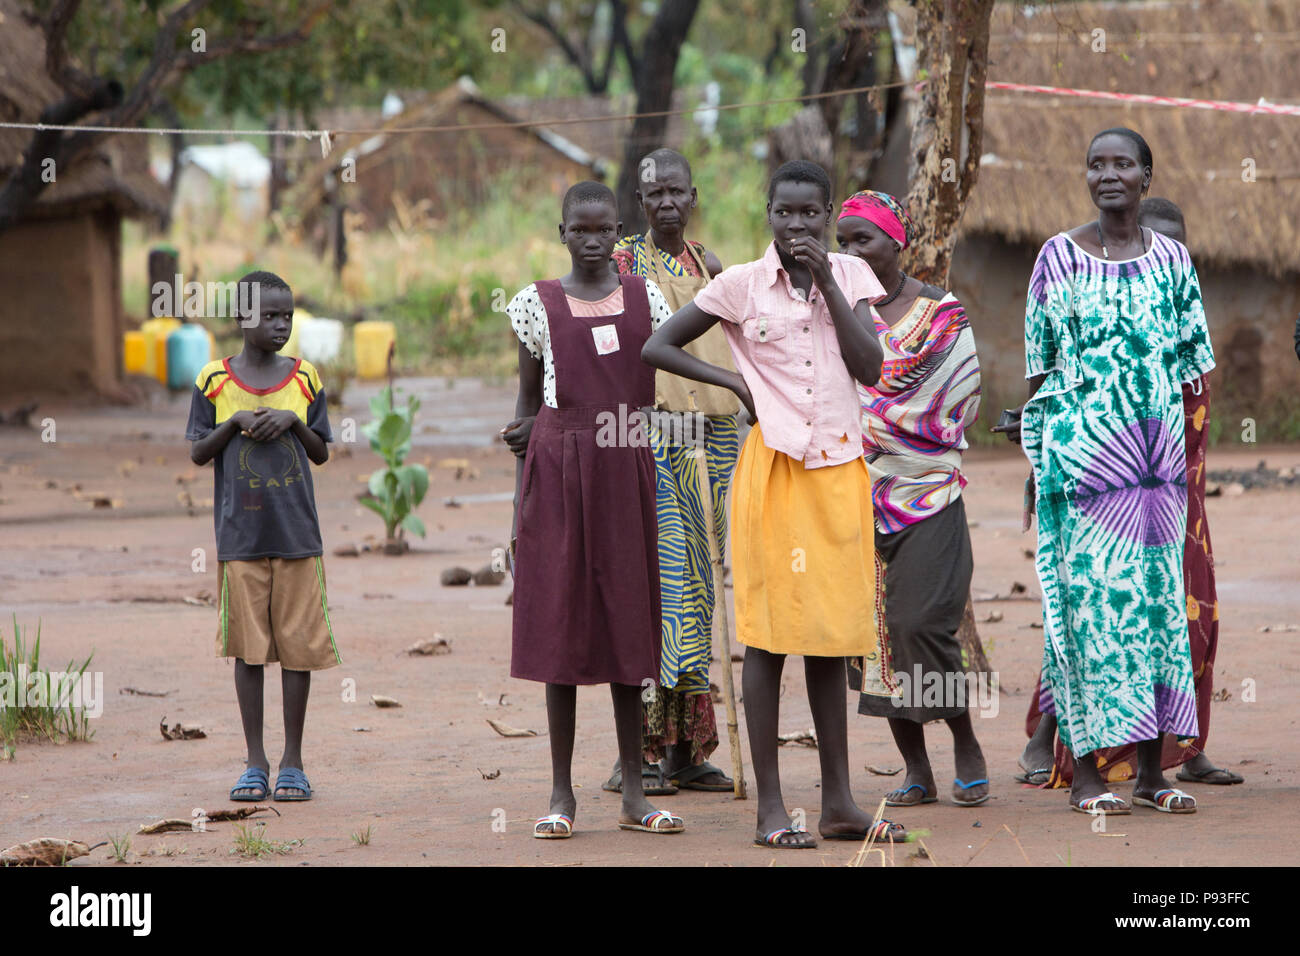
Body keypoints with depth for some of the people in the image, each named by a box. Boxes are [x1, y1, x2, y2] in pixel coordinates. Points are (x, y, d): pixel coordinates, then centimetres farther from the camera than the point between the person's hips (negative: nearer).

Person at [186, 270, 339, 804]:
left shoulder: (304, 379, 6)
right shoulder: (214, 381, 3)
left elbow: (322, 453, 9)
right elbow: (197, 453, 5)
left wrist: (292, 421, -8)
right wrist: (235, 423, -11)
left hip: (298, 535, 1)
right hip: (240, 535, -1)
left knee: (299, 643, 1)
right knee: (249, 647, 2)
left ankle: (292, 761, 10)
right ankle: (255, 763, 10)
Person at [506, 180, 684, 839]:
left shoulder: (645, 298, 8)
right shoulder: (538, 303, 3)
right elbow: (529, 403, 6)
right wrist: (520, 504, 3)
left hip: (626, 472, 2)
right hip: (560, 471, -2)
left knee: (626, 623, 3)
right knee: (561, 622, -1)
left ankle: (634, 795, 7)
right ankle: (562, 792, 4)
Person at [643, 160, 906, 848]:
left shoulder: (851, 276, 7)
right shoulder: (742, 285, -1)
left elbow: (871, 368, -5)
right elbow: (656, 347, 3)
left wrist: (827, 283, -9)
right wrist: (736, 383, -4)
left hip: (840, 467, 3)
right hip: (774, 467, -3)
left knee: (830, 634, 8)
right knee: (770, 633, -3)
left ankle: (838, 801, 13)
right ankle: (770, 806, -1)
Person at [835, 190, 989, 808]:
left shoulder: (942, 314, 1)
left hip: (925, 491, -3)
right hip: (855, 496, 3)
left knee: (919, 623, -13)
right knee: (876, 627, 0)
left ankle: (967, 748, 6)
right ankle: (916, 770, 8)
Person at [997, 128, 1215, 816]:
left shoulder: (1172, 260, 9)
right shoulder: (1059, 257, 3)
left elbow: (1192, 368, 11)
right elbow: (1039, 363, 5)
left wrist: (1191, 455, 5)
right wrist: (1039, 453, 1)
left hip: (1158, 451, 3)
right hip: (1081, 446, -3)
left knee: (1159, 595, 2)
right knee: (1089, 592, -6)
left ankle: (1152, 771, 8)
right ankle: (1084, 771, -2)